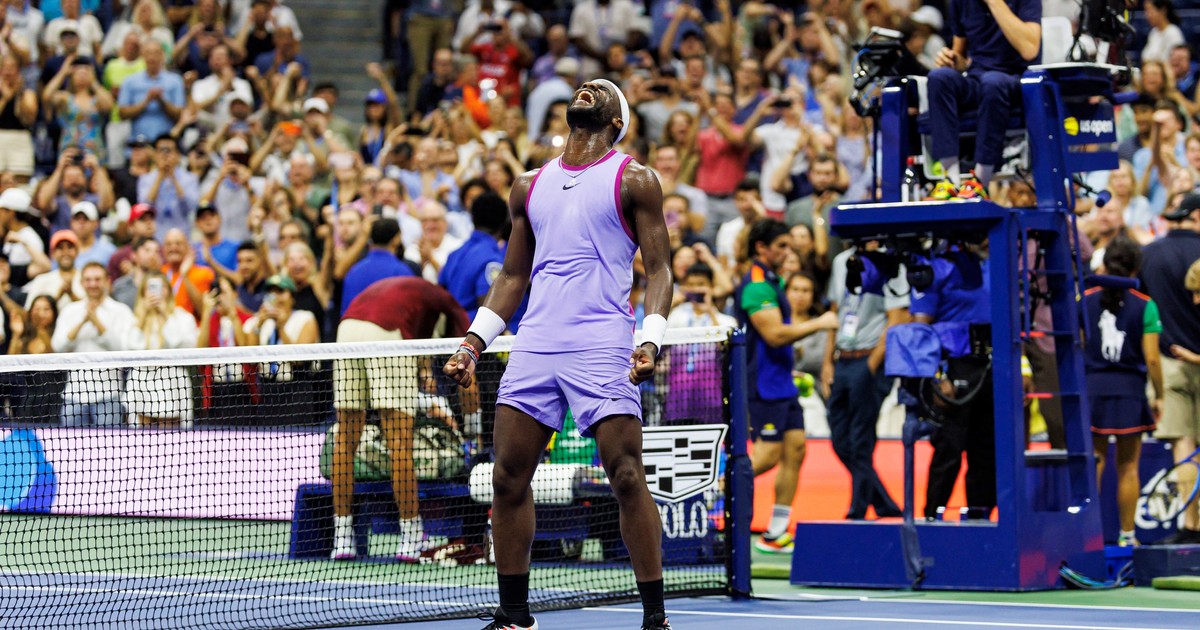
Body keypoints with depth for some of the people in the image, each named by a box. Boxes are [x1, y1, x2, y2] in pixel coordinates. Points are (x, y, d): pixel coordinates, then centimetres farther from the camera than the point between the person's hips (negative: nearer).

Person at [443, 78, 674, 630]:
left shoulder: (633, 180, 6)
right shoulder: (530, 187, 20)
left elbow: (658, 268, 1)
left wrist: (651, 341, -14)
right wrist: (475, 342, 13)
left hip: (602, 348, -5)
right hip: (534, 345, 5)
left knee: (627, 477, -12)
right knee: (508, 479, 1)